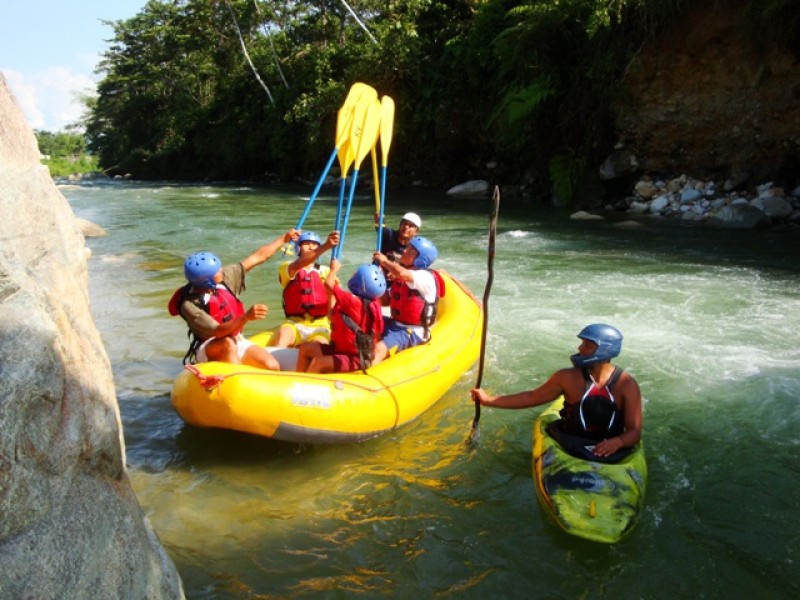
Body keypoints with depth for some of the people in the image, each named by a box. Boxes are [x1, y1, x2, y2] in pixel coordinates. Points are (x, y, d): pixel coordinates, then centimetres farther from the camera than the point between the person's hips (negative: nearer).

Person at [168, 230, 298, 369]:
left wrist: (283, 239, 8)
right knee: (227, 344, -39)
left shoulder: (225, 277, -5)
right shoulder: (189, 304, -21)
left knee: (272, 366, -17)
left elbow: (258, 257, 3)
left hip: (237, 342, 6)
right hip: (208, 349, -5)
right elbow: (218, 332, -29)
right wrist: (246, 317, -44)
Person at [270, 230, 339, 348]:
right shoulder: (287, 268, 6)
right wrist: (325, 246, -37)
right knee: (283, 334, -33)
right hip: (295, 323, -1)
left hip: (320, 325, 1)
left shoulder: (325, 271, 14)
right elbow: (299, 264, -21)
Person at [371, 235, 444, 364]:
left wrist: (384, 260, -16)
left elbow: (401, 273, -35)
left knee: (379, 349, -30)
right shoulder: (400, 276, 11)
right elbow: (388, 300, 16)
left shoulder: (426, 277, -16)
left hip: (412, 332, -9)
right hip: (395, 323, 9)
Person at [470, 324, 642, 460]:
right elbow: (532, 397, 9)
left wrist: (619, 441, -30)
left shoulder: (627, 386, -6)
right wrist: (488, 400, 6)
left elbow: (635, 432, -6)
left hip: (609, 453, 0)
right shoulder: (568, 378, -2)